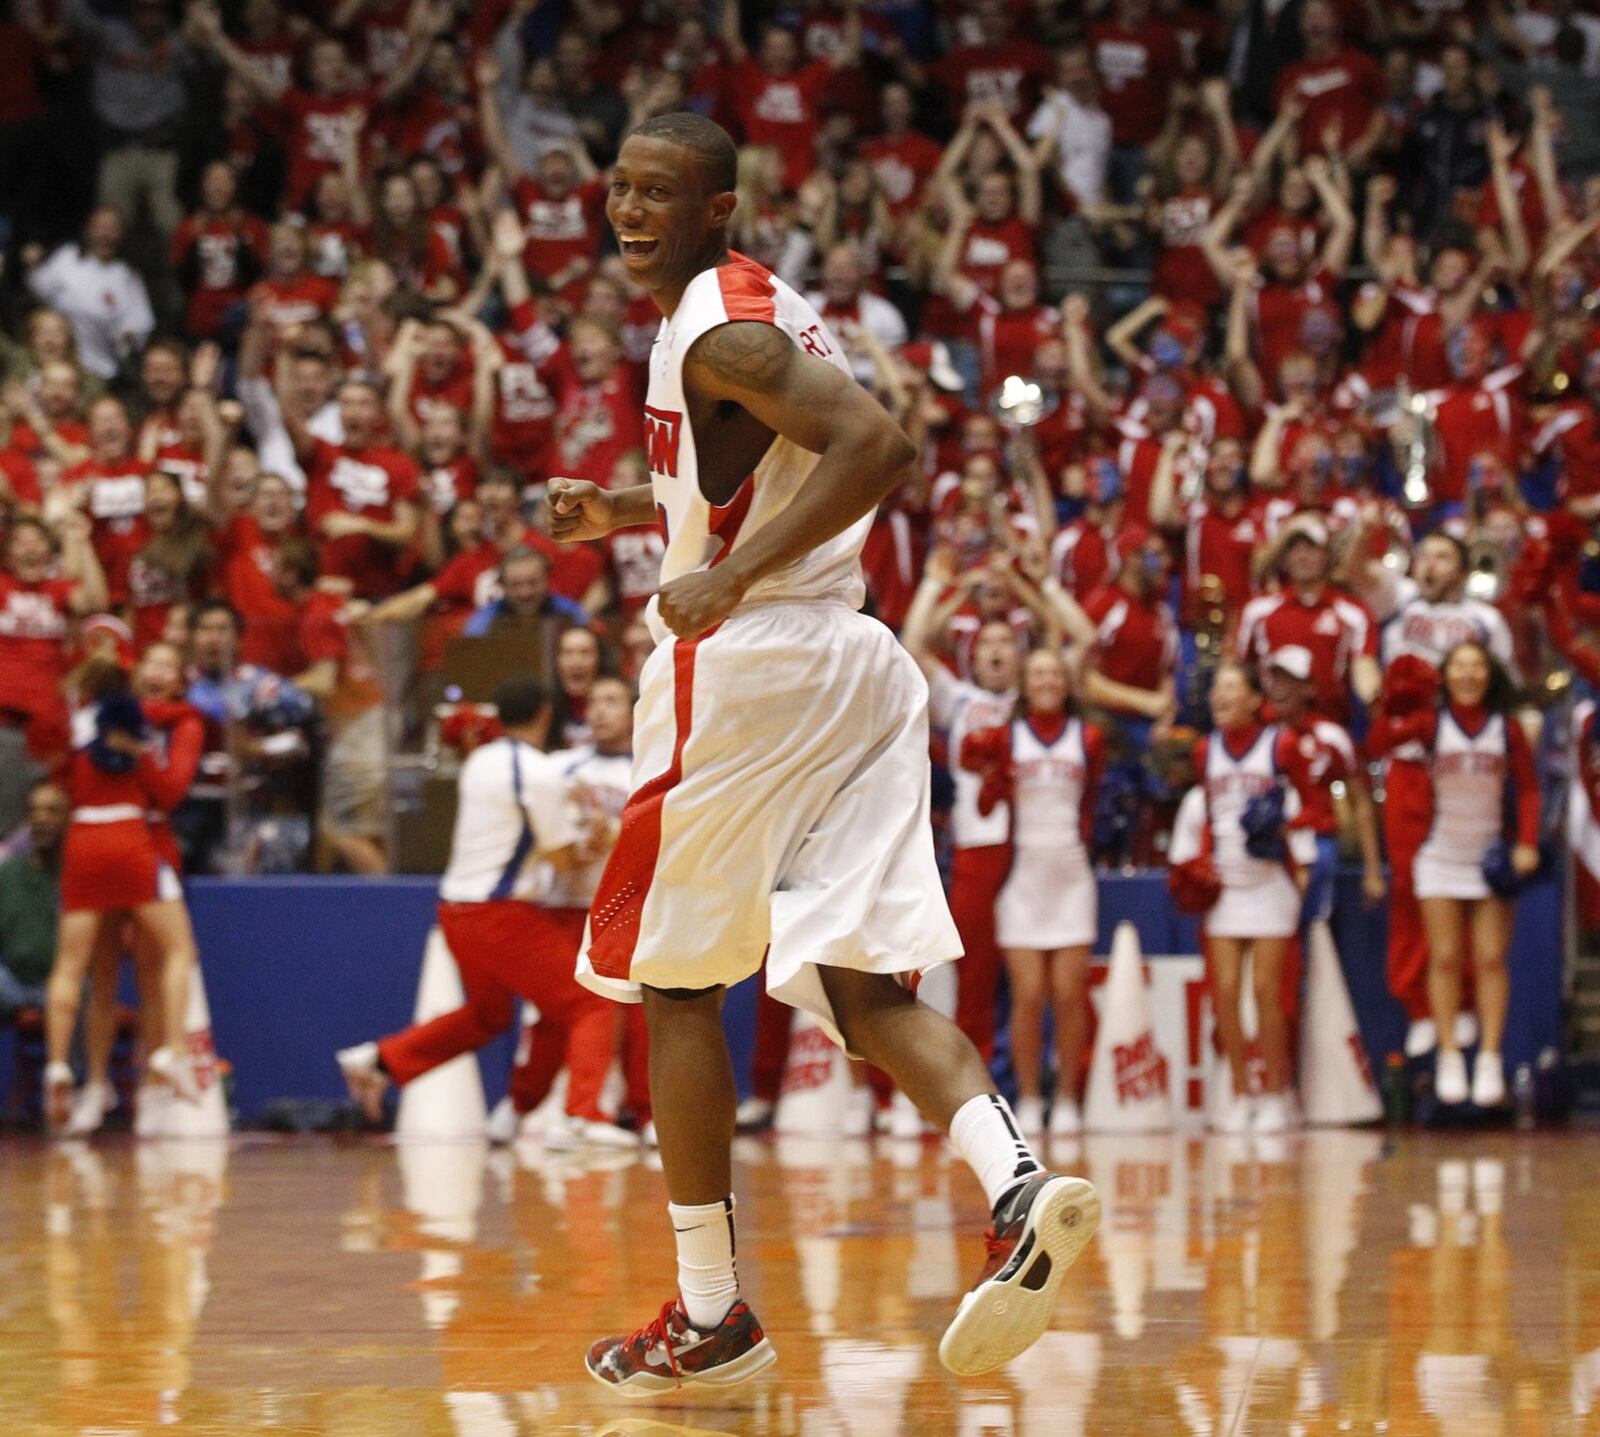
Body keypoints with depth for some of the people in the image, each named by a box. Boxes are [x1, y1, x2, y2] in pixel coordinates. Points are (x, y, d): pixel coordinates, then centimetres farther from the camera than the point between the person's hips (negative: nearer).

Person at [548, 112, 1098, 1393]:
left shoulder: (721, 330, -12)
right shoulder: (765, 308, 18)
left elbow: (876, 444, -25)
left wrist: (733, 575, -27)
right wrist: (637, 512, 28)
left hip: (748, 665, -9)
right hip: (854, 669, 9)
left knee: (677, 983, 5)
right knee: (867, 987, 0)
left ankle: (711, 1316, 9)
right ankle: (1020, 1191, -25)